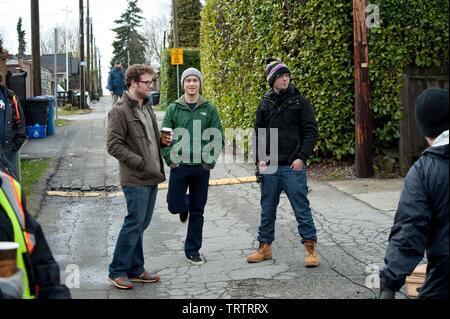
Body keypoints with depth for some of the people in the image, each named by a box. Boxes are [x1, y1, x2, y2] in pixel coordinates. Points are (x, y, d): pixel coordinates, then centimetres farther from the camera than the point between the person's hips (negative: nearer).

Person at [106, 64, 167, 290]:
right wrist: (141, 163, -19)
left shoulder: (147, 108, 16)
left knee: (141, 224, 13)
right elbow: (114, 145, -16)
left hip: (151, 178, 8)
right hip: (135, 179, -8)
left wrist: (163, 140, 5)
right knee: (134, 224, -5)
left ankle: (135, 270, 23)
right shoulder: (120, 111, -11)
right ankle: (117, 271, 7)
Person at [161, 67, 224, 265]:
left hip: (202, 167, 0)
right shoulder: (173, 108, 1)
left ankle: (193, 250, 19)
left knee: (197, 212, 6)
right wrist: (170, 159, -7)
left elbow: (218, 137, 1)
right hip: (179, 166, 0)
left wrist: (211, 160, -7)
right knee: (175, 206, -2)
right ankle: (185, 204, 34)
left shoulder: (209, 109, 2)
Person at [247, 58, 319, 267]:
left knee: (302, 209, -1)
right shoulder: (265, 104, 9)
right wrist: (259, 159, 0)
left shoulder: (299, 101, -1)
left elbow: (311, 131, -4)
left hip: (293, 166, -4)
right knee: (267, 209, 12)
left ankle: (310, 248, 8)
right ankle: (265, 247, 24)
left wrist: (302, 158, -13)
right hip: (269, 167, 4)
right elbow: (258, 134, 13)